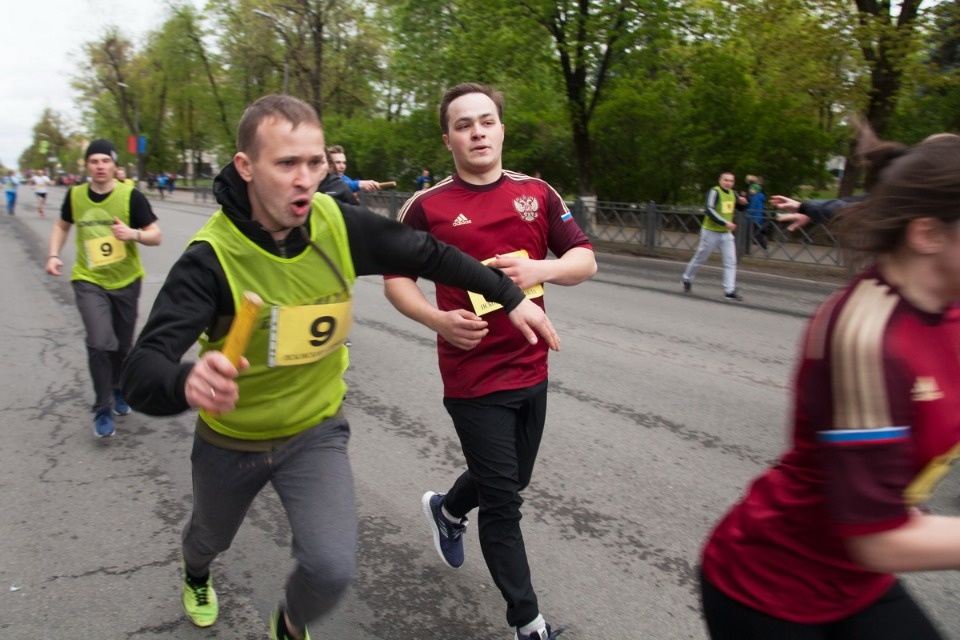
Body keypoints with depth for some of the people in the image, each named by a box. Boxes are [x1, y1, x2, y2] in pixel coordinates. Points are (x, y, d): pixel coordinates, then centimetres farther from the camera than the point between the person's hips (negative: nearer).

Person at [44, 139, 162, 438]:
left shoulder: (131, 196, -12)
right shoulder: (75, 195, -3)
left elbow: (156, 235, -11)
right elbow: (62, 225, 16)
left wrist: (133, 233, -31)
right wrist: (53, 255, 1)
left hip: (126, 282, 0)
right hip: (89, 281, 0)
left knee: (123, 346, 14)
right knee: (100, 343, -17)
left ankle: (118, 390, 44)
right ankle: (102, 409, 0)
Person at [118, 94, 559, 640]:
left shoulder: (339, 225, -21)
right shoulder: (211, 257, -29)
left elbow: (427, 255, -6)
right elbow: (141, 372, -38)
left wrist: (511, 296, -5)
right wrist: (186, 383, -61)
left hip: (316, 430, 1)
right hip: (231, 439, 0)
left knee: (332, 569, -17)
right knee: (213, 535, 29)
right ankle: (196, 574, 70)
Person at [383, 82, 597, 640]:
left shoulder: (537, 193, 2)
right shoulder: (427, 206, -7)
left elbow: (585, 260, 3)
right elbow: (396, 278, 1)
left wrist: (541, 268, -18)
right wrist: (437, 318, -18)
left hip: (532, 369, 5)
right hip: (474, 377, -4)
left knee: (513, 478, 23)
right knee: (504, 502, 3)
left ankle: (447, 510, 55)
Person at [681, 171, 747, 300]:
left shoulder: (733, 194, 8)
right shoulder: (714, 192, -14)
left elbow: (741, 208, 23)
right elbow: (709, 210, -25)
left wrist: (742, 202, -1)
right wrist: (725, 223, -31)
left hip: (726, 233, 6)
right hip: (711, 232, -6)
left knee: (731, 262, -3)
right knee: (700, 258, 8)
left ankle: (730, 291, -2)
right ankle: (687, 279, 31)